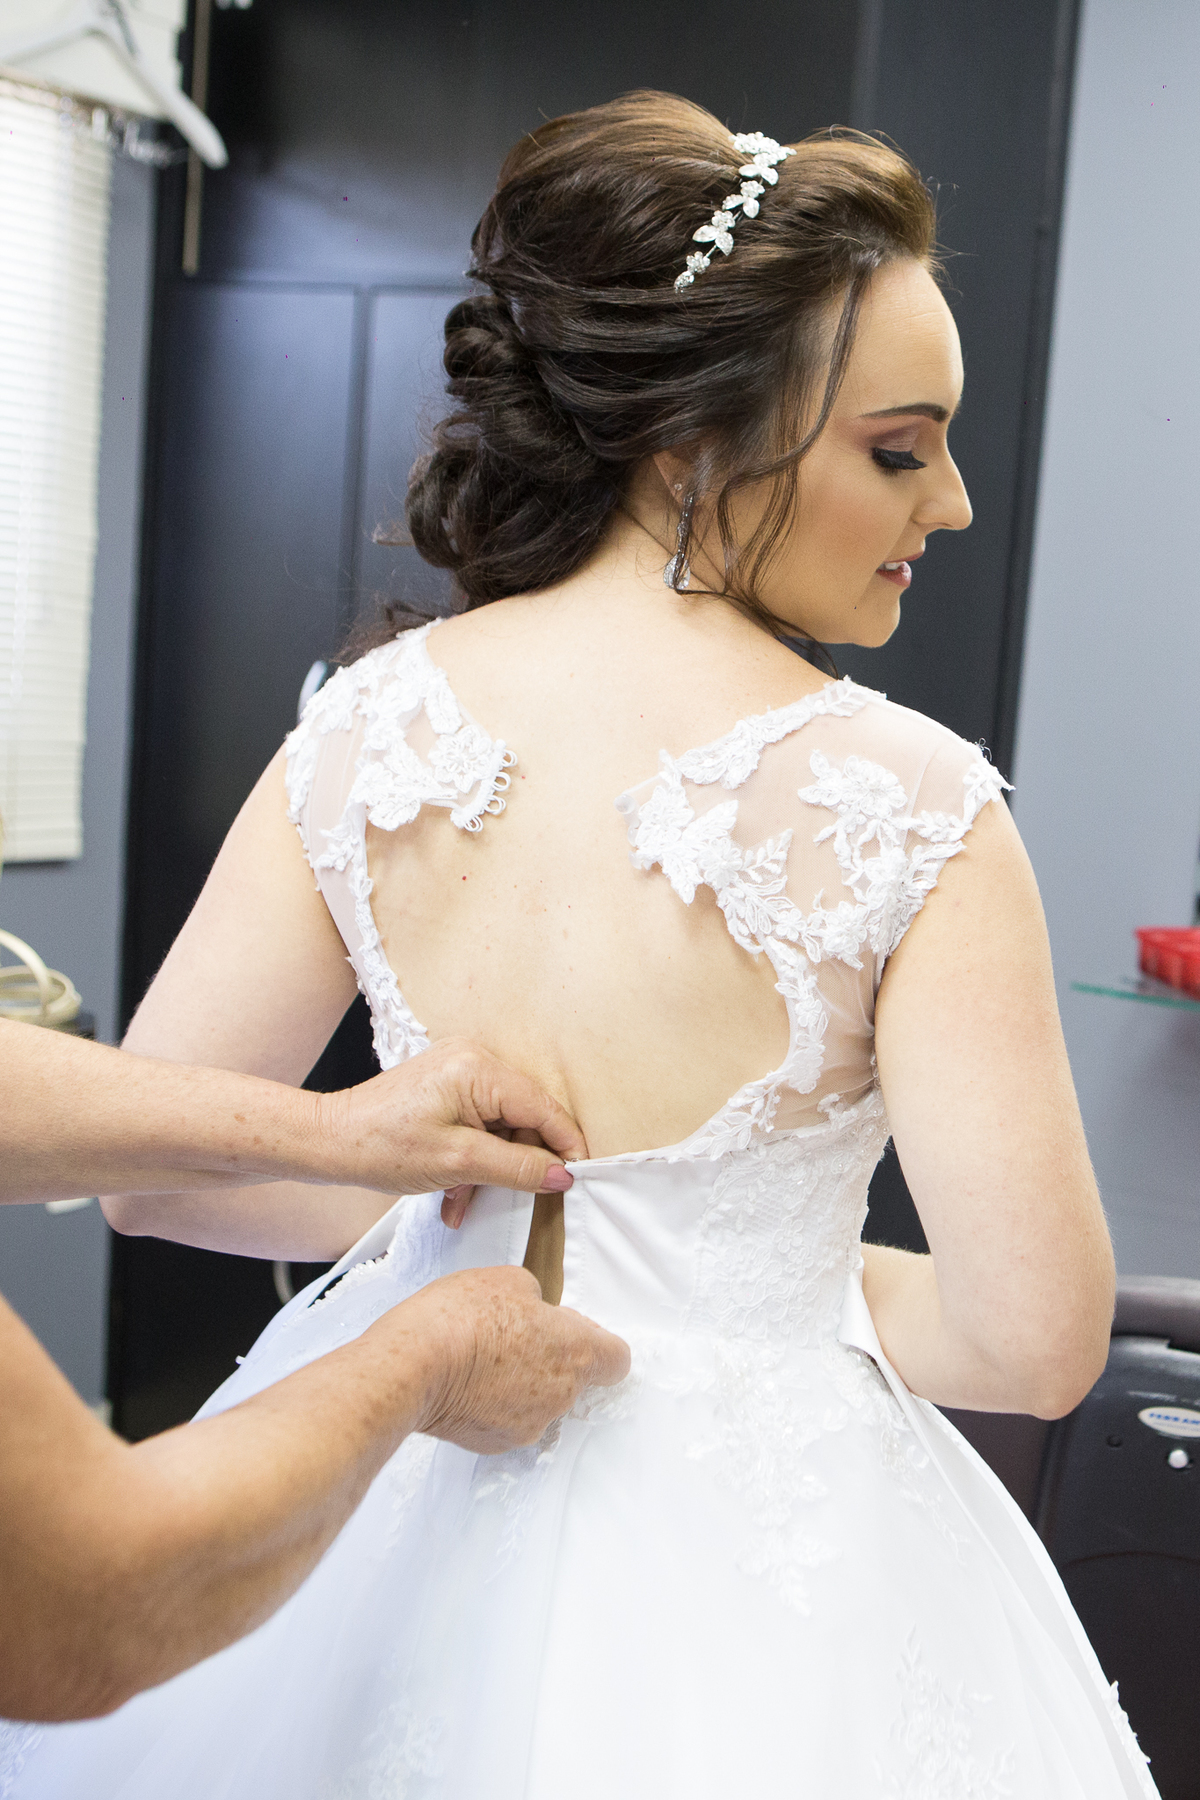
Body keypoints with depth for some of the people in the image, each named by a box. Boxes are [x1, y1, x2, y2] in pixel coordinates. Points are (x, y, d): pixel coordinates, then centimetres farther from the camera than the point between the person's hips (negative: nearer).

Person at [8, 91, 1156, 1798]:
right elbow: (1033, 1339, -20)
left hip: (409, 1489, 3)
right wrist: (781, 1272, -1)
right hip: (756, 1572, -3)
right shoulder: (910, 807, -23)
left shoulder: (365, 729, -12)